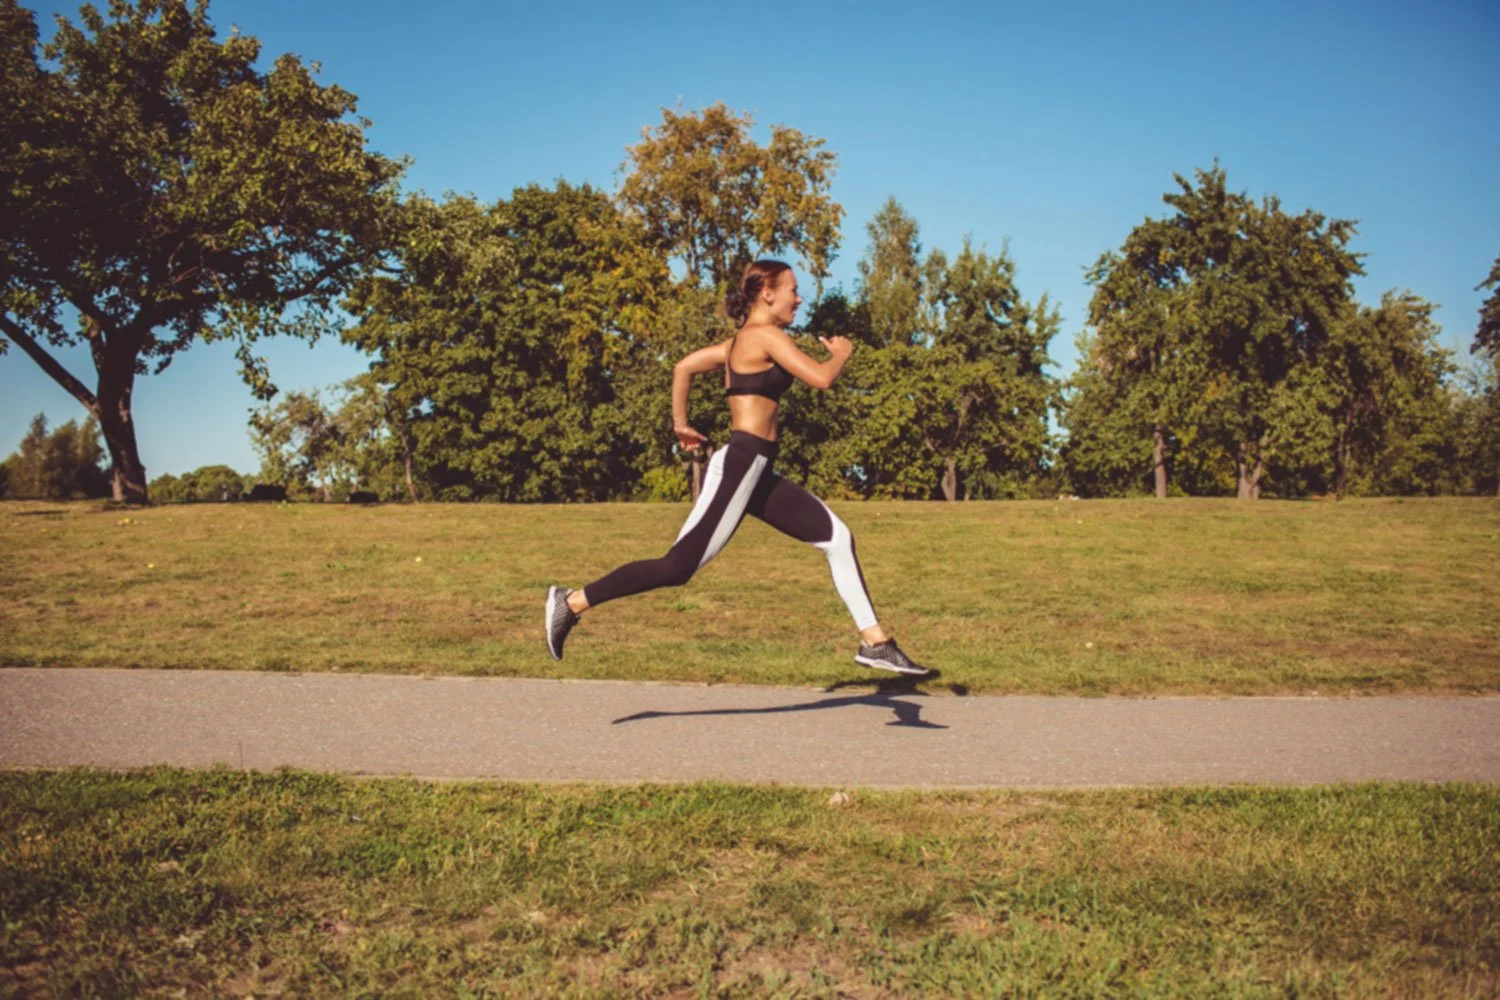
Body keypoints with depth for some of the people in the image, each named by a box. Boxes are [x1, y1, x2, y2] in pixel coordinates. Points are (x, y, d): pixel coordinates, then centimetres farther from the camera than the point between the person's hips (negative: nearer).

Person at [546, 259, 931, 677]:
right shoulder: (766, 335, -9)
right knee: (678, 567, -8)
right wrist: (841, 352, 4)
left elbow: (684, 366, 22)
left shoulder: (740, 342, 18)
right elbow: (821, 378, -17)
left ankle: (874, 642, 9)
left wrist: (680, 424, 25)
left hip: (757, 472, 10)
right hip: (741, 466, -10)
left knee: (837, 538, 7)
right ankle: (572, 602, 2)